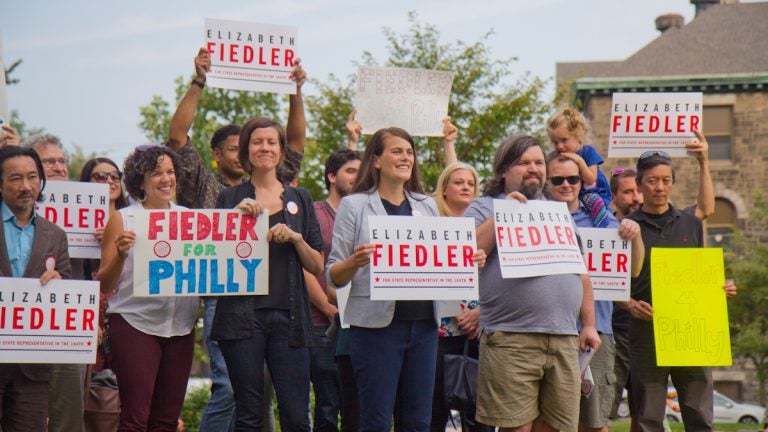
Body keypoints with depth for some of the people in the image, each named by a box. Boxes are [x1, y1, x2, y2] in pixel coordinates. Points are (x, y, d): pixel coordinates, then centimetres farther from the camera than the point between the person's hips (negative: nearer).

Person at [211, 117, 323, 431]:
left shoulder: (300, 199, 14)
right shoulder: (231, 199, 10)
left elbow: (317, 266, 11)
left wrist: (295, 238, -7)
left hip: (288, 315, 1)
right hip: (242, 314, -1)